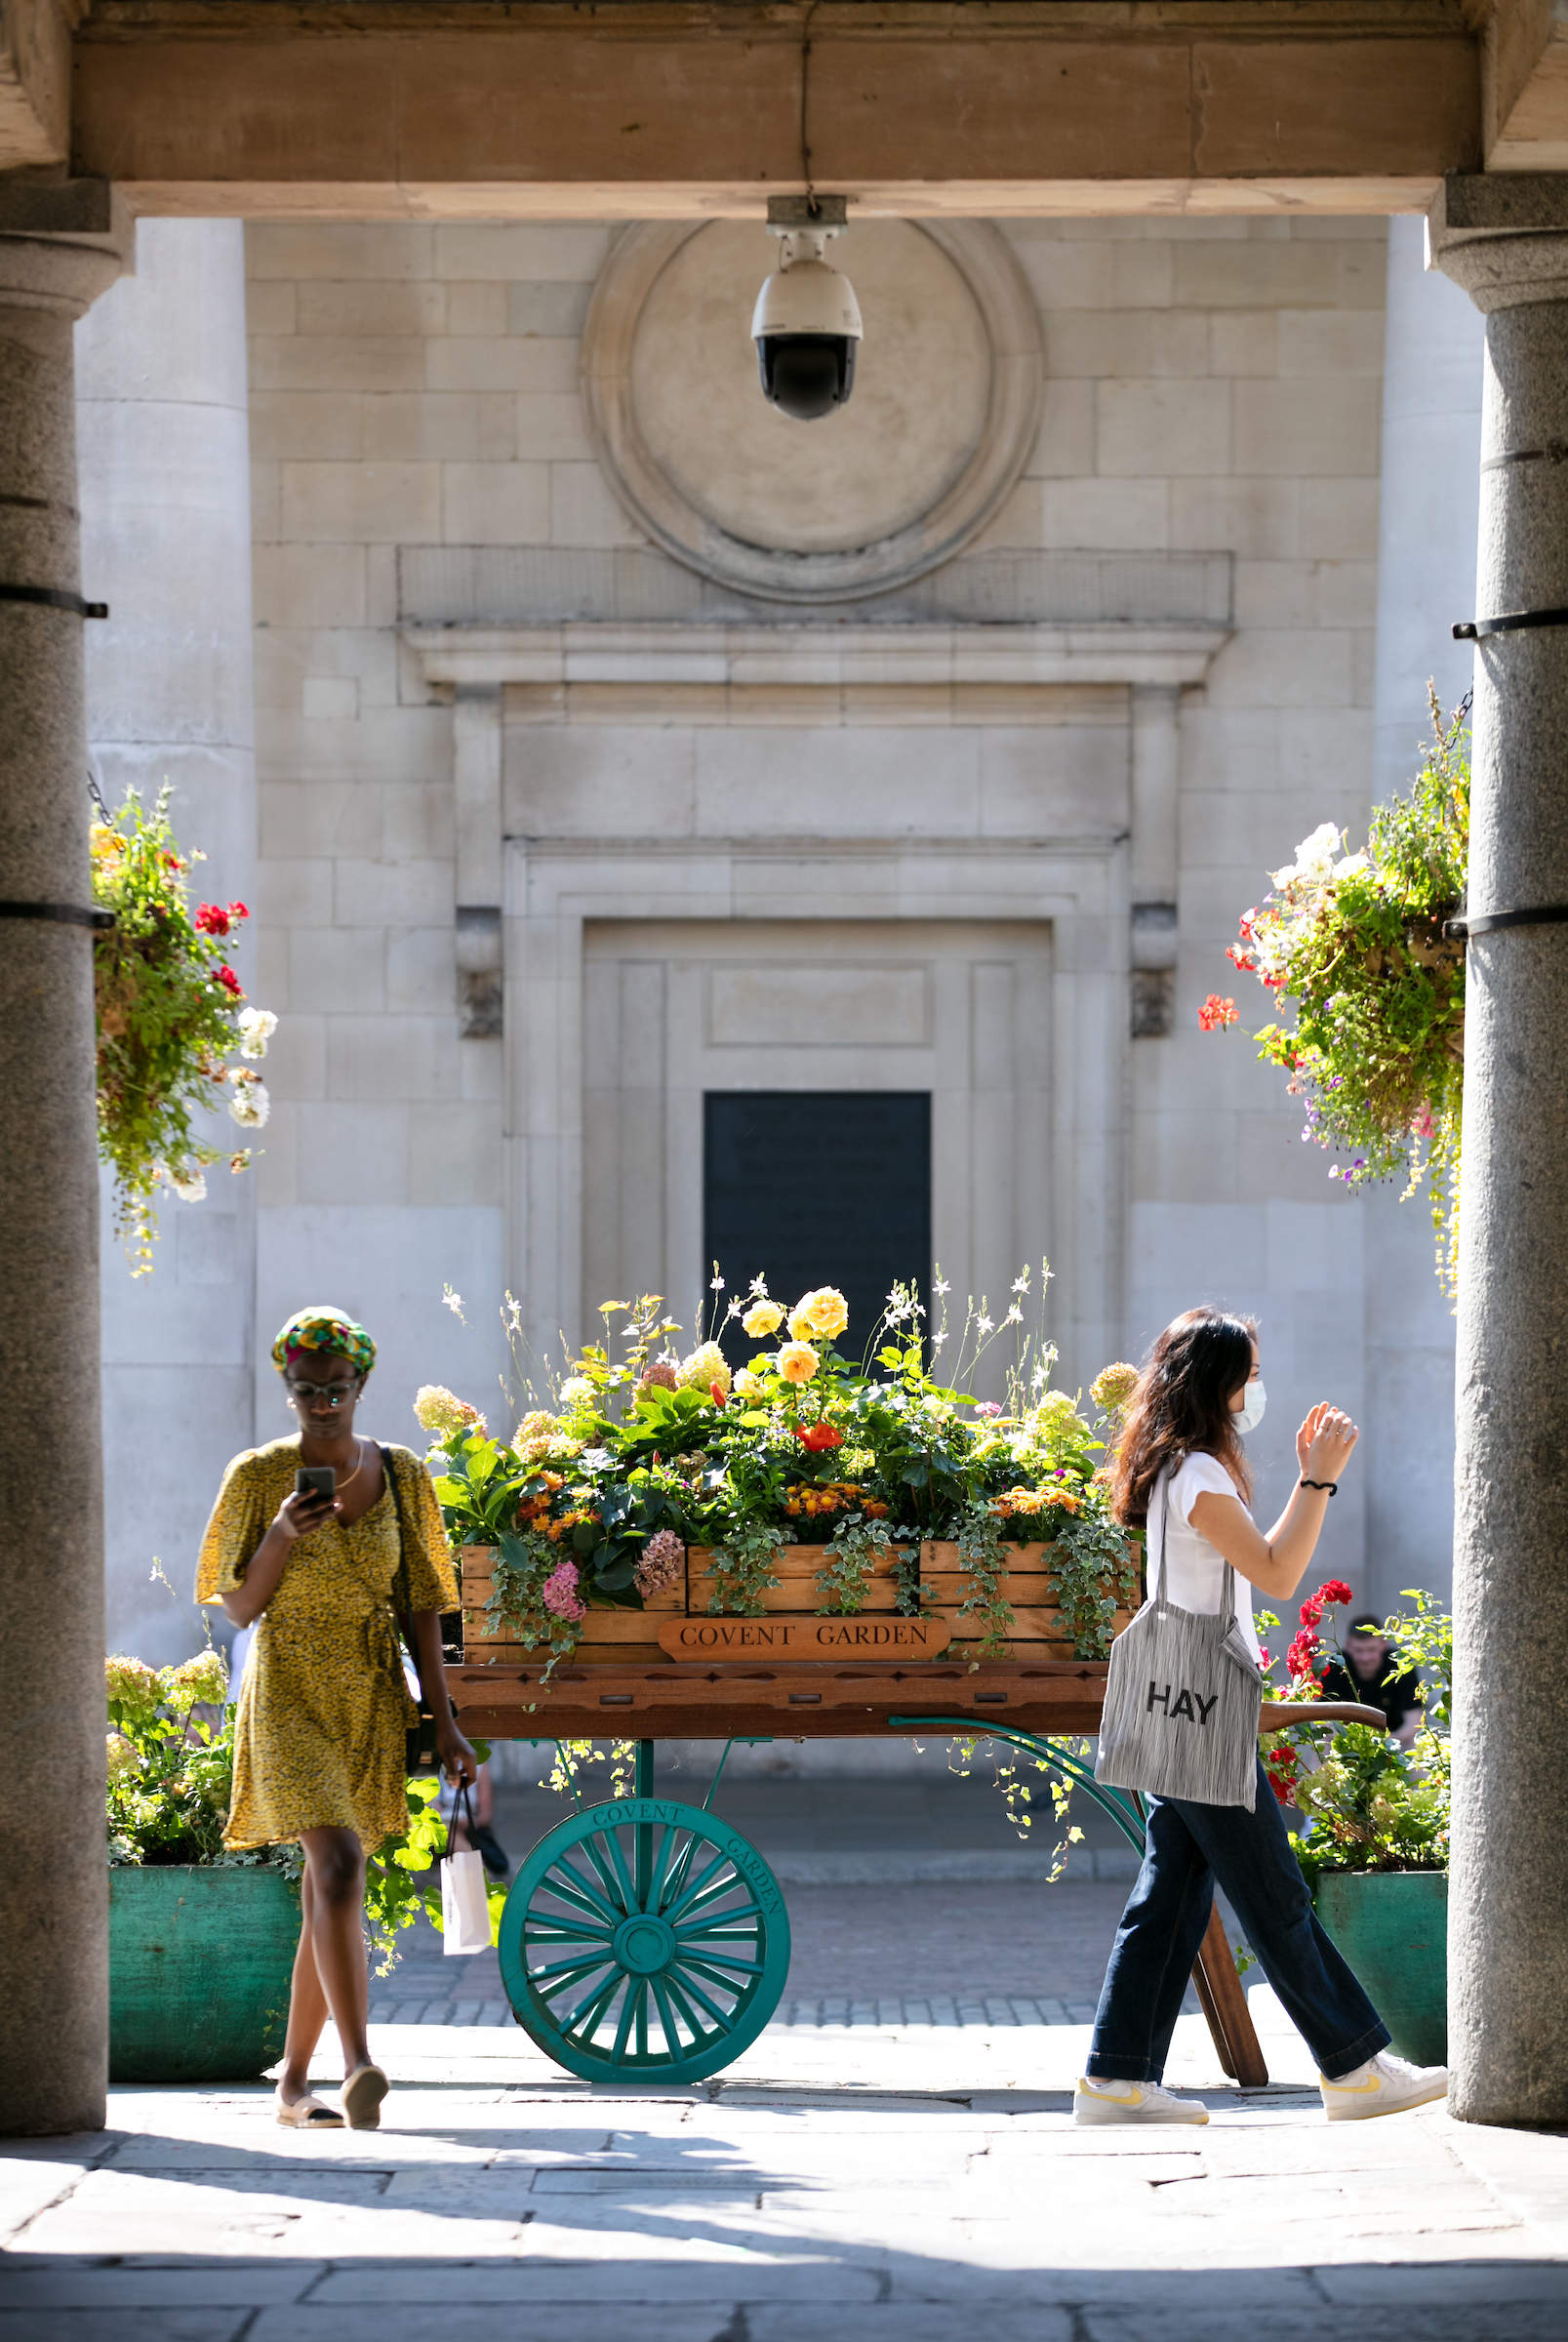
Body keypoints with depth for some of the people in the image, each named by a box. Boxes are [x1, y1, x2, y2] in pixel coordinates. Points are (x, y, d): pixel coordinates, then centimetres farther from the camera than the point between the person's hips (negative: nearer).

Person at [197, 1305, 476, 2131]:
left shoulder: (400, 1475, 5)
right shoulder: (257, 1476, -2)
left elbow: (420, 1603, 8)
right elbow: (239, 1607, 0)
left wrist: (443, 1720, 4)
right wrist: (282, 1536, -17)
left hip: (372, 1698, 4)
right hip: (290, 1695, -4)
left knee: (328, 1893, 8)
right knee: (339, 1865, -22)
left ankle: (294, 2080, 18)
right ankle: (359, 2067, -29)